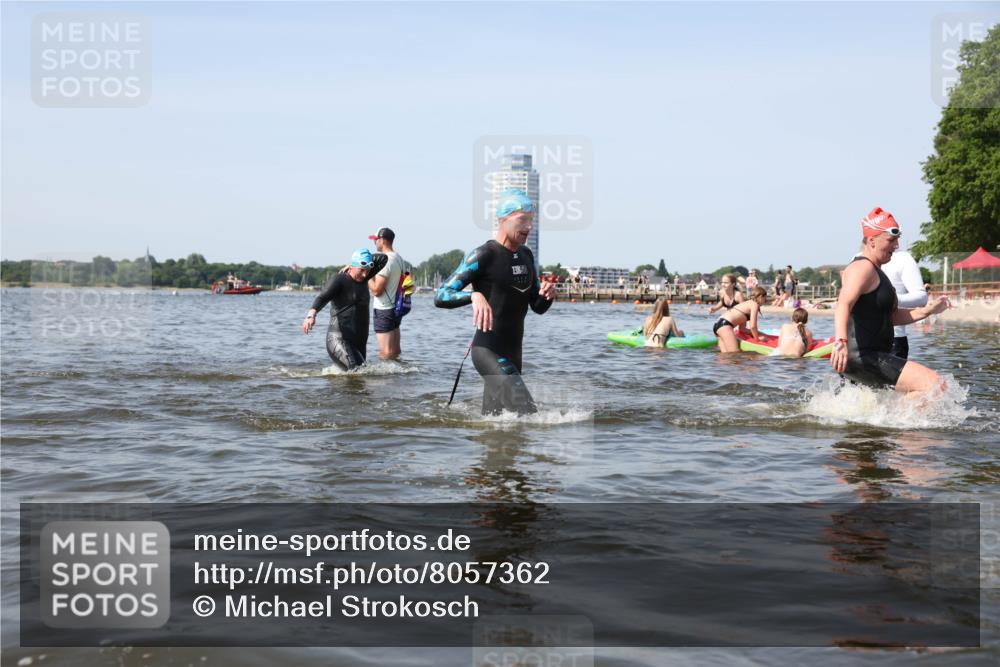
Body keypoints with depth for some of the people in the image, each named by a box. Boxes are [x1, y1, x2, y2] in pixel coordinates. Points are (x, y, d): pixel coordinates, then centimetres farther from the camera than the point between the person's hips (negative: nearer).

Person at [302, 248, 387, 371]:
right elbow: (322, 297, -24)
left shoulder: (362, 278, 13)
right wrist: (311, 314, -41)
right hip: (339, 339, -8)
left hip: (360, 341, 8)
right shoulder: (338, 280, -7)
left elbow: (383, 258, 19)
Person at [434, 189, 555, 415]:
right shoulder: (483, 256, -13)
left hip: (513, 351, 8)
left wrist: (547, 295, -8)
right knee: (526, 412, -21)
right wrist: (474, 295, -38)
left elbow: (538, 307, 15)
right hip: (488, 351, -8)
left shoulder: (526, 256, 11)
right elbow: (441, 296, -19)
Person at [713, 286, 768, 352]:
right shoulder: (754, 304, 3)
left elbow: (742, 328, 28)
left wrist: (756, 333, 29)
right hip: (725, 325, -10)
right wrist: (757, 338, 8)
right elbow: (752, 326, -6)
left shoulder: (747, 304, 29)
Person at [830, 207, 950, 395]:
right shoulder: (863, 268, -12)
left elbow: (890, 316, 26)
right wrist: (841, 341, -48)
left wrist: (927, 310, 13)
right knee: (934, 384, -22)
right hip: (862, 357, -11)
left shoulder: (876, 272, 21)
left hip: (871, 356, 11)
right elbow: (844, 305, -31)